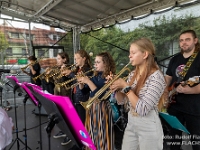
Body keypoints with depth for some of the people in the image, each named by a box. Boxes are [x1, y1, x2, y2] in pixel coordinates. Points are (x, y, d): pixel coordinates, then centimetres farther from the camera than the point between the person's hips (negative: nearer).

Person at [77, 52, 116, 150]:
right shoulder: (96, 76, 8)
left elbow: (100, 95, -26)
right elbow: (84, 90, 11)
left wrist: (88, 81, -26)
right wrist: (81, 82, -8)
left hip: (102, 108, -8)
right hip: (91, 106, 8)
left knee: (101, 133, 3)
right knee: (91, 132, 19)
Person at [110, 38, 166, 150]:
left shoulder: (156, 76, -20)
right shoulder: (133, 74, 2)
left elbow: (142, 110, -26)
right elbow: (121, 101, 7)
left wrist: (126, 87, -22)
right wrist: (116, 88, -11)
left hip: (148, 127, -6)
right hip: (131, 124, 7)